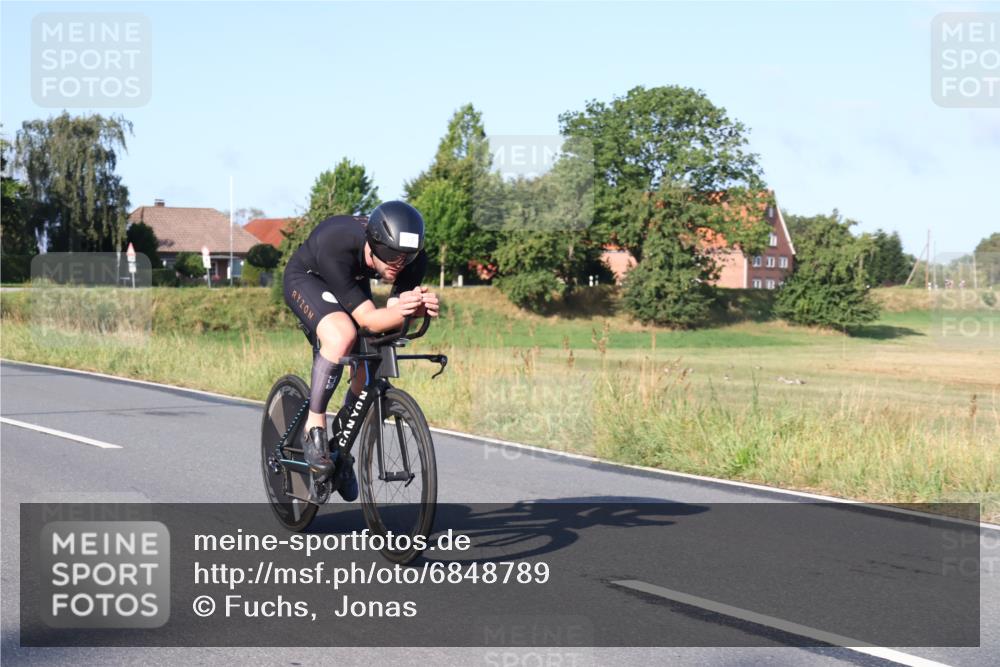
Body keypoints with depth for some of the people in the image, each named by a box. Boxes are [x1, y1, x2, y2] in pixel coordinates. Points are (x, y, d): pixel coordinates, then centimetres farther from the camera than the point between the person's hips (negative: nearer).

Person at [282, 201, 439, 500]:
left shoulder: (414, 258, -30)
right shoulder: (336, 247, -43)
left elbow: (393, 311, -29)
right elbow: (368, 319, -43)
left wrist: (418, 309, -51)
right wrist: (398, 312, -64)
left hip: (353, 283, 5)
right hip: (307, 278, -5)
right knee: (342, 335, -35)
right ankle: (314, 428, -20)